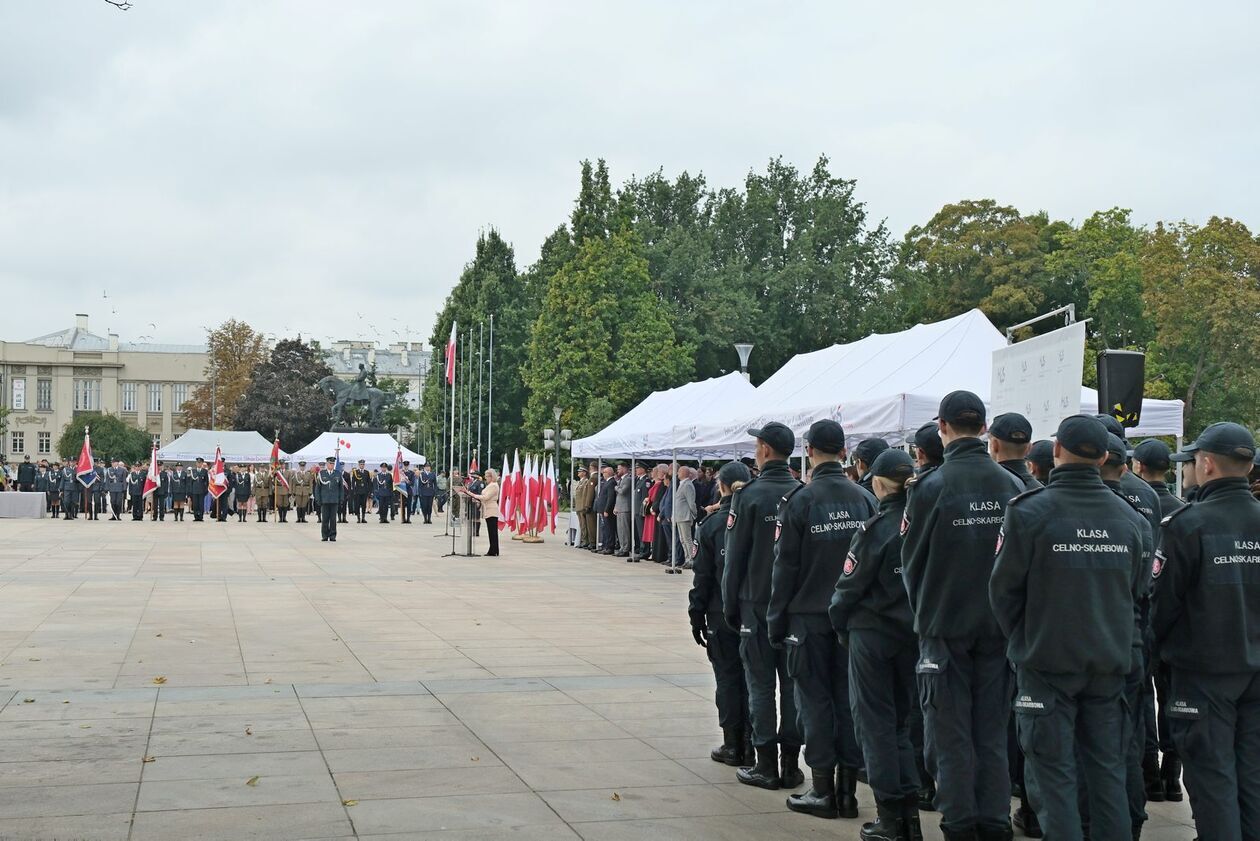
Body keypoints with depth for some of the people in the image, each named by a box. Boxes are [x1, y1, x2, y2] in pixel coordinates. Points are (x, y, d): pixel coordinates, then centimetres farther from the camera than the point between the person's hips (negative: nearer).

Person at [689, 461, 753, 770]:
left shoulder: (711, 526, -8)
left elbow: (702, 577, -6)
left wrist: (697, 617, 1)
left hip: (722, 616, -2)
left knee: (728, 679, 6)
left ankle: (732, 747, 8)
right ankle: (750, 745, 12)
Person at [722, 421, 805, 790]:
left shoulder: (749, 496, -11)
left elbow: (735, 556, -8)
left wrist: (730, 605, 1)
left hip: (757, 603, -4)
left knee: (761, 684, 2)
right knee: (793, 683, 8)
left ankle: (766, 766, 5)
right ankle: (791, 764, 12)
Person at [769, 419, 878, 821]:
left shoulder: (799, 500, -10)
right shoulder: (866, 498, 2)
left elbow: (785, 567, -8)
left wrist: (776, 621, -1)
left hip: (809, 615, -4)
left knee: (815, 700, 3)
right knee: (849, 698, 8)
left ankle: (823, 790, 5)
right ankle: (848, 788, 12)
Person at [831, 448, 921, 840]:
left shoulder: (877, 527, -16)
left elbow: (851, 584, -11)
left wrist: (840, 623, 6)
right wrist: (918, 618, 14)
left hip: (872, 634, -5)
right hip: (914, 634, 5)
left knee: (875, 722, 5)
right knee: (900, 721, 16)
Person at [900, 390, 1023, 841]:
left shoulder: (930, 486, -12)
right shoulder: (1011, 485, -2)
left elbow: (912, 561, -3)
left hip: (945, 626, -4)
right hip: (998, 625, 4)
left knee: (950, 732, 5)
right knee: (992, 731, 11)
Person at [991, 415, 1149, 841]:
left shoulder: (1029, 512, -12)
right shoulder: (1129, 517, 2)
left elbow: (1004, 588, -6)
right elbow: (1139, 593, 10)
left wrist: (1022, 641, 10)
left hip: (1047, 661, -4)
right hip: (1112, 661, 4)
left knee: (1053, 771, 2)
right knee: (1107, 768, 13)